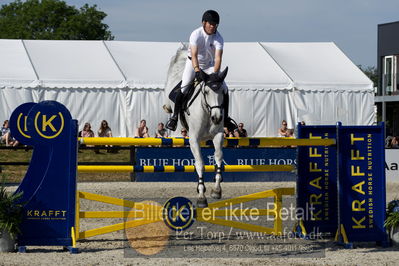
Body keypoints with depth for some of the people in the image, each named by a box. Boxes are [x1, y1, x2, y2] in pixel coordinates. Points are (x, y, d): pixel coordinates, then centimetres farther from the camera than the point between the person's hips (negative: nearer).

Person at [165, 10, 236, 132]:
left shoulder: (218, 38, -17)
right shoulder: (196, 34, -23)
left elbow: (218, 57, -27)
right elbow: (194, 55, -33)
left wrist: (215, 74, -42)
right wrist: (197, 71, -48)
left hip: (210, 65, 3)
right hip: (193, 63, -3)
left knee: (224, 89, -7)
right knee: (184, 87, -22)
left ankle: (225, 118, 8)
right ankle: (175, 116, -13)